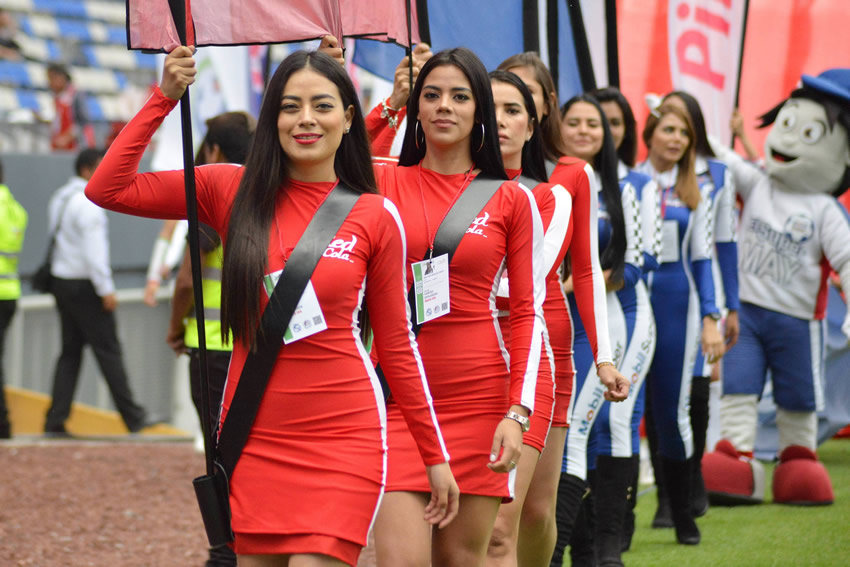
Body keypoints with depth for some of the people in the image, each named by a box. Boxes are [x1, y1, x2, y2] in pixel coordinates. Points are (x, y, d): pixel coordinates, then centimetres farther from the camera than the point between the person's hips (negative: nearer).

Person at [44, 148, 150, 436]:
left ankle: (55, 421, 6)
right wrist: (106, 290, -16)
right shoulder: (88, 203, -16)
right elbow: (94, 251, -20)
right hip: (84, 286, -9)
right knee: (108, 350, -3)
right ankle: (133, 418, 2)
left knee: (70, 351, 11)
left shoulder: (59, 198, 12)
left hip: (61, 281, 9)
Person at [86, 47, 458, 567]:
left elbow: (397, 344, 7)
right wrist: (164, 97, -5)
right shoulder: (233, 190, 4)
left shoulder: (376, 216, 1)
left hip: (343, 440, -2)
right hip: (253, 437, 2)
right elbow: (108, 190, -1)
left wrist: (436, 455, 8)